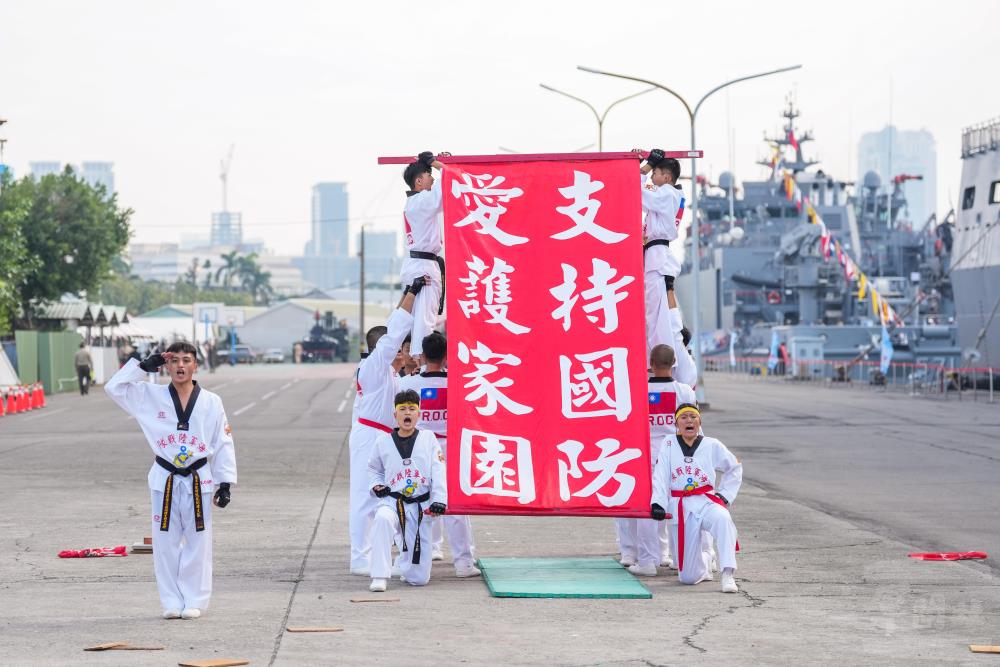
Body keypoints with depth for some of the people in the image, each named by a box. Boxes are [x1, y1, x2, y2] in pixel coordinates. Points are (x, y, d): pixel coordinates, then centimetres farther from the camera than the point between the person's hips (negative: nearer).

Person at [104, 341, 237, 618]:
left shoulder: (211, 402, 0)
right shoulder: (151, 396, 1)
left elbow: (223, 444, 2)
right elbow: (114, 387, -3)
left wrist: (225, 483, -2)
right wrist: (143, 365, -8)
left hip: (199, 481, -1)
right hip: (165, 480, 1)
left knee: (197, 541, 3)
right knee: (166, 541, 4)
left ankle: (194, 601, 13)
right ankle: (171, 602, 13)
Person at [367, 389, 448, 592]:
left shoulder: (428, 438, 5)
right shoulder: (383, 441, 6)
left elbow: (439, 471, -1)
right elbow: (373, 468, 22)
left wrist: (439, 500, -13)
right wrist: (376, 486, 2)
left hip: (420, 506, 0)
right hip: (392, 501, 0)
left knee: (419, 578, -4)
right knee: (383, 518, -42)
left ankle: (405, 562, 35)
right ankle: (380, 577, -35)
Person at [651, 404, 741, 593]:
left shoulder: (712, 445, 5)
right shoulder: (669, 444, 6)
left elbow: (735, 468, 19)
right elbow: (660, 476, 0)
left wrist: (724, 495, 9)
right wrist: (657, 503, -13)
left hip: (707, 503, 0)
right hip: (680, 509, 1)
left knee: (722, 519, -40)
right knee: (688, 577, -3)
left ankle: (728, 574, -39)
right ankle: (704, 562, 33)